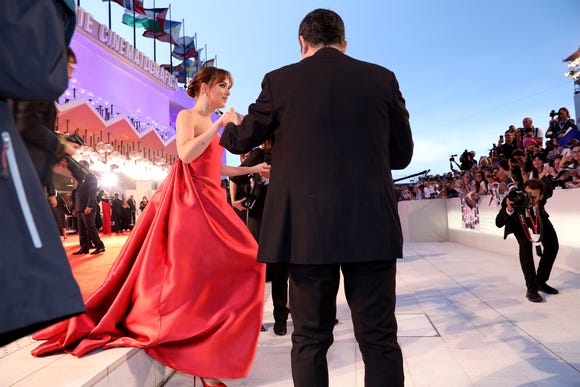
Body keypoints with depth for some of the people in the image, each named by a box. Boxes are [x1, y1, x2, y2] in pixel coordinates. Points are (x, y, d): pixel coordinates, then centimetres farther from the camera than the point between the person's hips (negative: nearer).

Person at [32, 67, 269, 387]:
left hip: (210, 200, 9)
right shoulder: (187, 116, -3)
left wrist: (251, 169, 18)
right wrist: (220, 125, -20)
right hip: (189, 199, -8)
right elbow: (186, 154, -22)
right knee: (191, 267, -9)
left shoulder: (212, 124, 20)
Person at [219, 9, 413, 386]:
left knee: (311, 339, 12)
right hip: (372, 227, 1)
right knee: (379, 339, 10)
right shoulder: (382, 79, 7)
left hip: (307, 228, 0)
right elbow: (402, 154, 12)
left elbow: (241, 141, 14)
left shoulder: (280, 81, 3)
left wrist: (232, 124, 37)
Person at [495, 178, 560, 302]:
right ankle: (531, 288, -18)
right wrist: (509, 209, -61)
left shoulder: (543, 195, -36)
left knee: (552, 245, -1)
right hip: (519, 222, -4)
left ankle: (541, 282, 17)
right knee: (525, 246, -25)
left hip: (538, 219, 4)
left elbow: (546, 180, -11)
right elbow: (499, 223, -43)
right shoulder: (513, 198, -43)